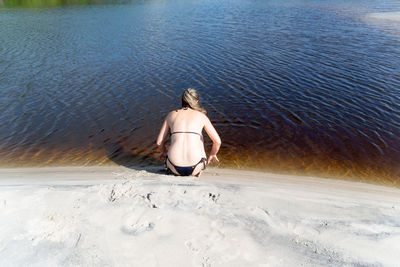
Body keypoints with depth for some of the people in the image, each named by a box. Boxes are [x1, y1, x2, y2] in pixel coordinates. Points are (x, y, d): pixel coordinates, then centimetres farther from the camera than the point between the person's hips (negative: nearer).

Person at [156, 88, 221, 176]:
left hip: (174, 167, 1)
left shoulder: (171, 114, 14)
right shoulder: (201, 115, 10)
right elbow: (217, 141, 9)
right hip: (194, 168, -1)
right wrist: (212, 154, 29)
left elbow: (159, 142, 14)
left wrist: (163, 152, 36)